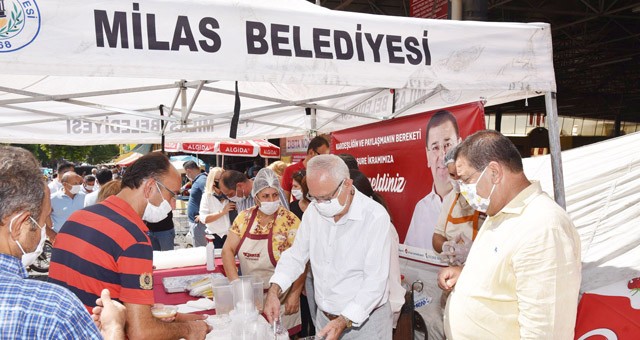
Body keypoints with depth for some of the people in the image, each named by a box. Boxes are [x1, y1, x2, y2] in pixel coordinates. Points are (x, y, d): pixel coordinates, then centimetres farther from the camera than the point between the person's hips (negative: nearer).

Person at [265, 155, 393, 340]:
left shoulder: (375, 217, -20)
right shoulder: (314, 210, -3)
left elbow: (375, 280, -22)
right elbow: (296, 255, 5)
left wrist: (344, 321, -27)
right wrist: (274, 290, -9)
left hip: (365, 321, -4)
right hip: (324, 318, 5)